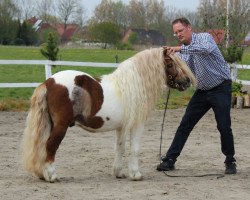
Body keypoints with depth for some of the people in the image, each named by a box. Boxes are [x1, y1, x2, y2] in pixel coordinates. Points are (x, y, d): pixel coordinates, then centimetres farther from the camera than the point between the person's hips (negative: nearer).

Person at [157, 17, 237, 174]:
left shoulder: (204, 37, -13)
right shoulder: (183, 52, 6)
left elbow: (206, 48, -38)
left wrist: (180, 49, -41)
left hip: (221, 88, -6)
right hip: (202, 90, 6)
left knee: (224, 126, -9)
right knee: (185, 125, 2)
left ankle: (230, 161, 10)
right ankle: (170, 160, 7)